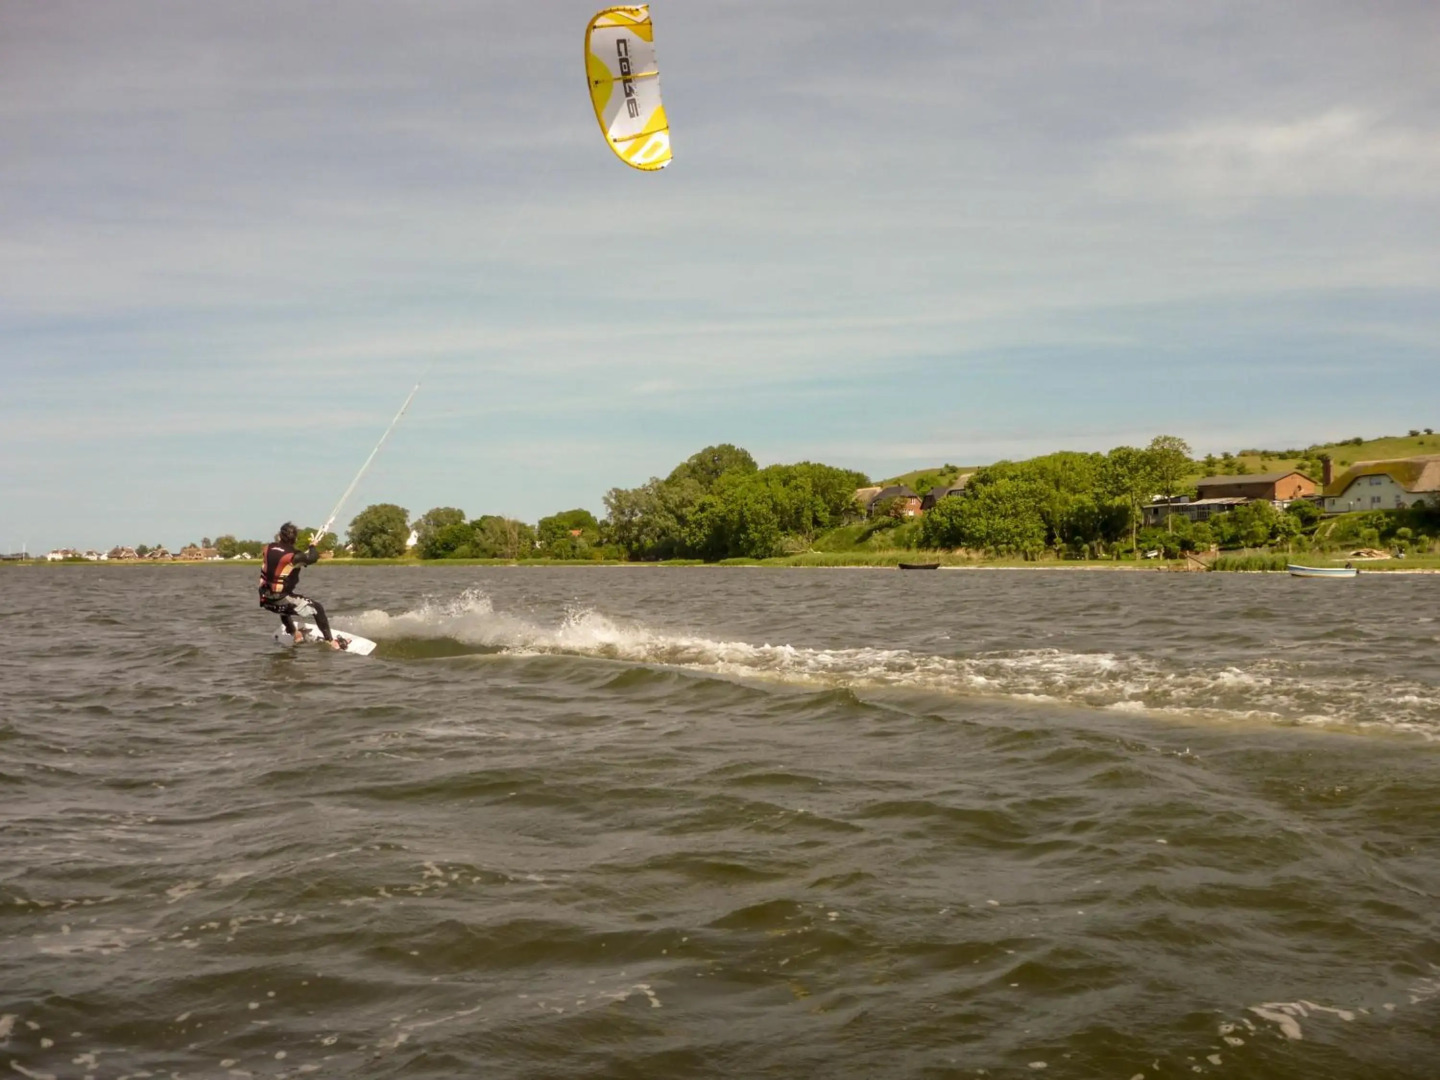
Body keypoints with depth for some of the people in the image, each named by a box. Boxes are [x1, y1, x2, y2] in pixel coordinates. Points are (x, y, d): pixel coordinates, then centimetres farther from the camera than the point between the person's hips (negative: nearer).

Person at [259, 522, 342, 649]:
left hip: (266, 600, 7)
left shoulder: (268, 549, 0)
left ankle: (295, 634, 49)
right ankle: (331, 641, -2)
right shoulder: (292, 556, -18)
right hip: (281, 600, -7)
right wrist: (312, 546, 5)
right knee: (316, 608, 1)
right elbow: (313, 558, -14)